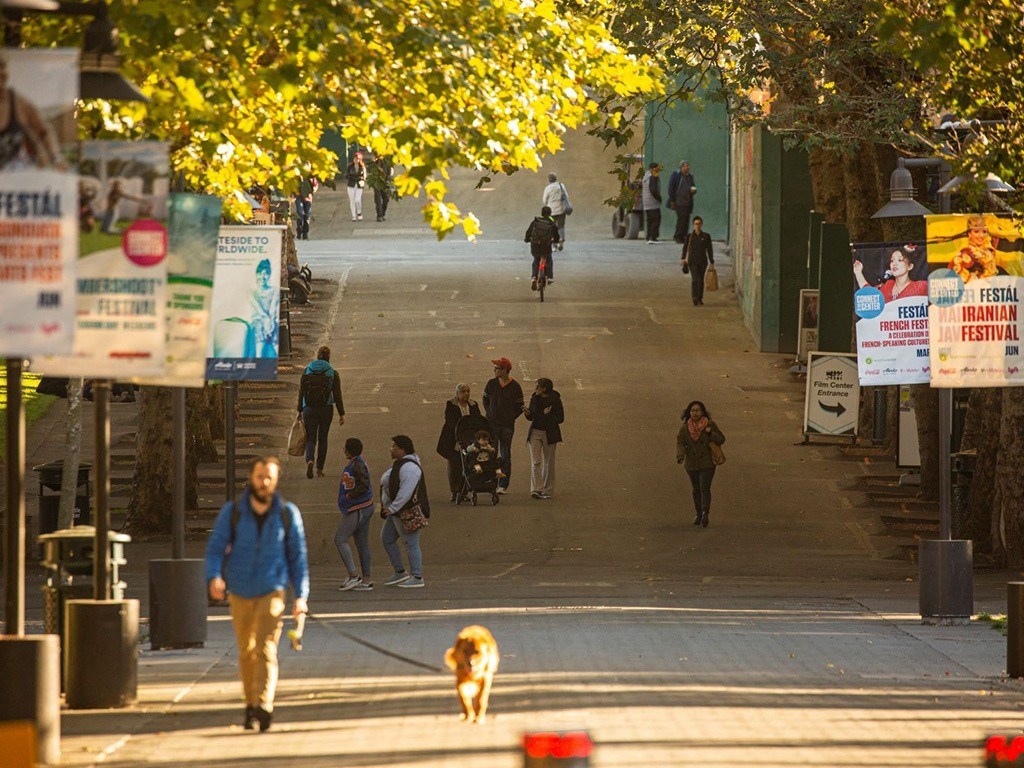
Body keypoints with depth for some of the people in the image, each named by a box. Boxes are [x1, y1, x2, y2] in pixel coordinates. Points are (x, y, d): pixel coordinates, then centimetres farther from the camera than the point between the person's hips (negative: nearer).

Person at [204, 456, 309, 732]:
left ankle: (263, 706, -30)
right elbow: (215, 548, -7)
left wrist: (301, 596, 0)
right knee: (246, 651, 13)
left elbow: (298, 555, 4)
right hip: (240, 593, 2)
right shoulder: (232, 512, -4)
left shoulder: (288, 514, -3)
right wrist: (214, 577, -27)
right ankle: (251, 703, 28)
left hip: (271, 590, -2)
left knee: (265, 648, -18)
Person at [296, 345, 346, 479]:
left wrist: (300, 411, 9)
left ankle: (309, 461, -25)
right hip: (326, 410, 0)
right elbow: (337, 395, -4)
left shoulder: (307, 371, 1)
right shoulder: (333, 373, -4)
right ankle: (320, 469, 18)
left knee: (310, 439, 4)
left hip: (309, 410, 0)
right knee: (322, 439, 15)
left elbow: (301, 392, 2)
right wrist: (341, 414, 1)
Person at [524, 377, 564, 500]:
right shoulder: (534, 399, 4)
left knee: (548, 462, 6)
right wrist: (528, 414, -9)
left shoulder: (555, 400, -8)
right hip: (535, 432, 3)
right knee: (536, 462, -8)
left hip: (549, 433, -3)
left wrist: (547, 415, -21)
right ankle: (536, 489, -13)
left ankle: (547, 490, 14)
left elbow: (560, 418, -7)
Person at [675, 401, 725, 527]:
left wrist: (711, 434, -17)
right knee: (696, 489, 10)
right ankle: (698, 513, 24)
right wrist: (680, 456, -26)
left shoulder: (710, 425, -1)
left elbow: (721, 440, 3)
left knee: (705, 488, -14)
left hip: (707, 463, -3)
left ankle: (705, 513, -22)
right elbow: (680, 443, -6)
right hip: (691, 464, 3)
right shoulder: (685, 428, 2)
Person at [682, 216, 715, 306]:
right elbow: (685, 248, 6)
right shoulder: (689, 236, 2)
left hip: (703, 261, 2)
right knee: (694, 279, -14)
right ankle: (695, 299, -22)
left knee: (701, 280, 9)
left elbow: (710, 250, 5)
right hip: (693, 261, -2)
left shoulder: (706, 236, 2)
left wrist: (711, 262, 4)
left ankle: (700, 299, 21)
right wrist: (683, 258, -6)